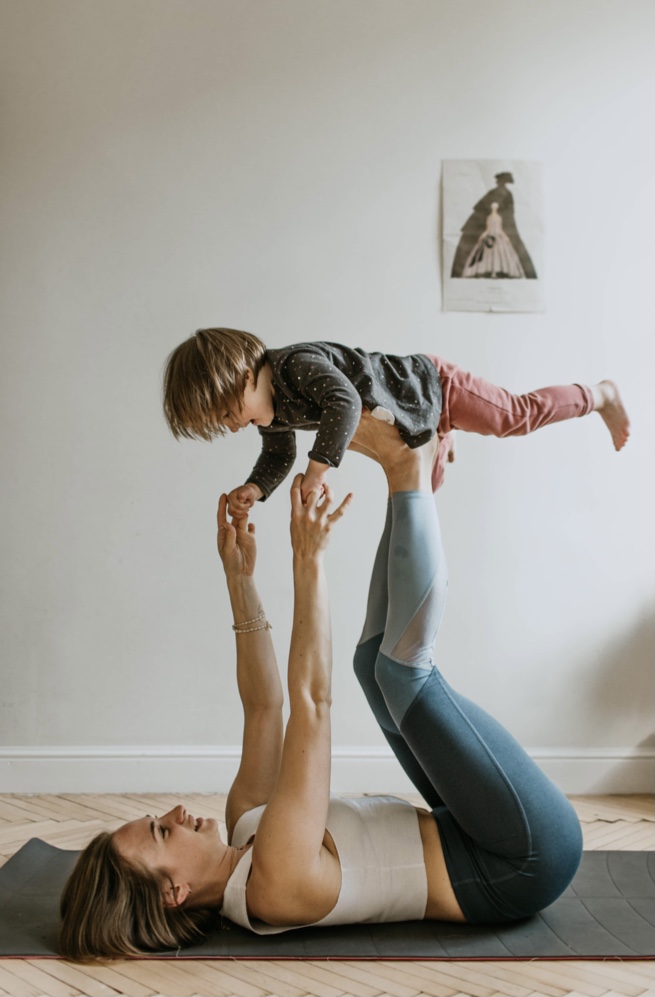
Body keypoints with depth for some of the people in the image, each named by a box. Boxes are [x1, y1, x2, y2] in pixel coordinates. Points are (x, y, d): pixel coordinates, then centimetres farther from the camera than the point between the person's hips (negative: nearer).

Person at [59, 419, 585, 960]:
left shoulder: (245, 828, 1)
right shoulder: (277, 881, -26)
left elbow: (264, 706, 6)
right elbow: (311, 698, -31)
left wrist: (240, 578, 0)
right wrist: (309, 559, -27)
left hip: (471, 837, 7)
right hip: (526, 860, -7)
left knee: (378, 660, 5)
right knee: (403, 666, -21)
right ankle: (410, 473, -7)